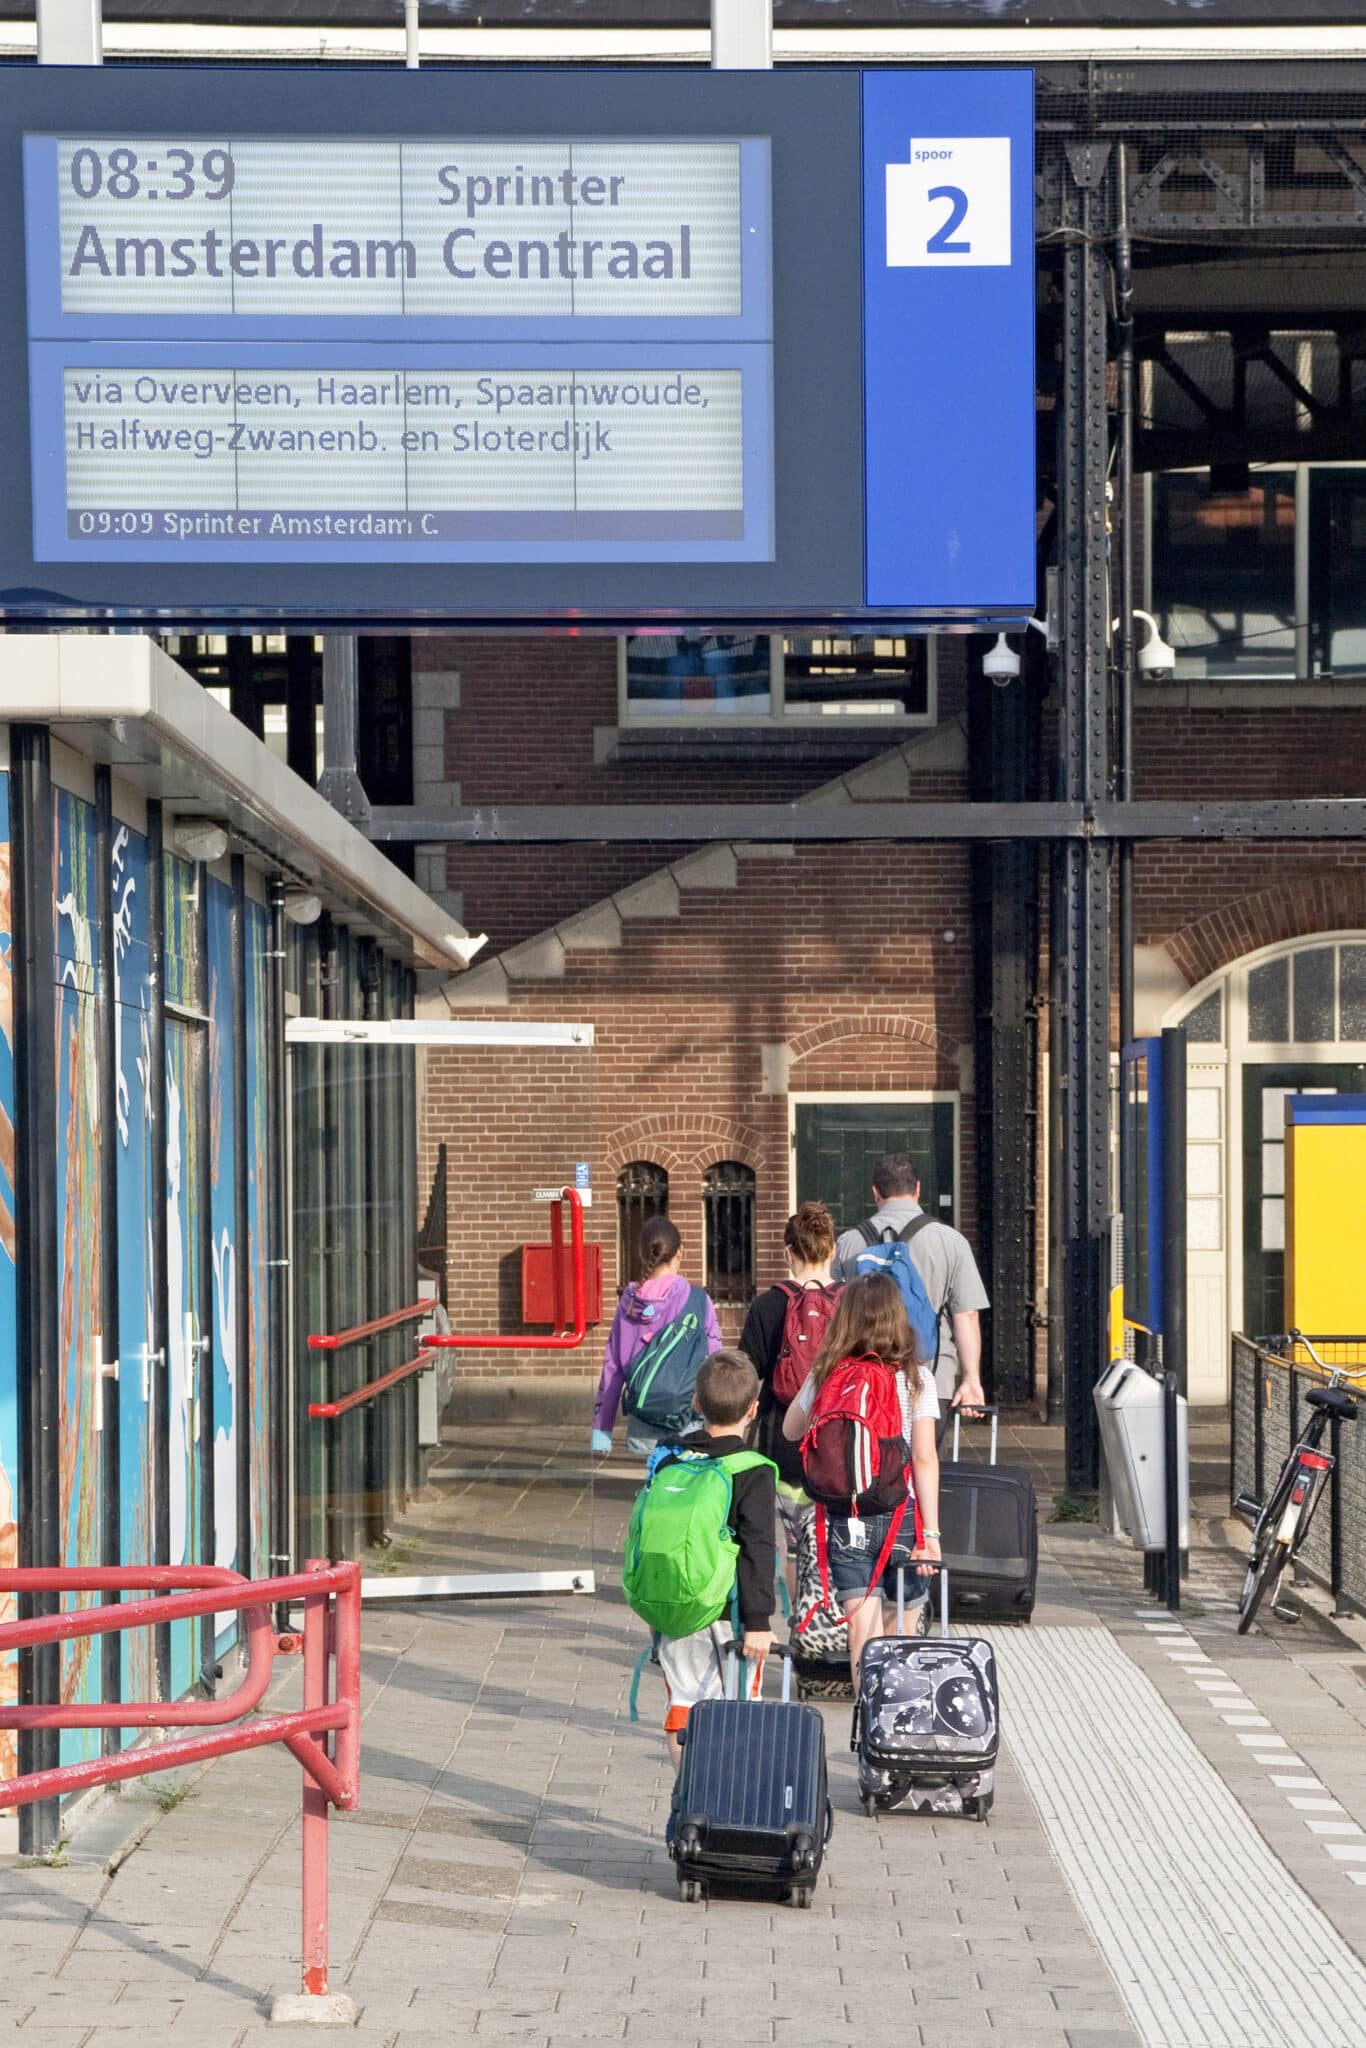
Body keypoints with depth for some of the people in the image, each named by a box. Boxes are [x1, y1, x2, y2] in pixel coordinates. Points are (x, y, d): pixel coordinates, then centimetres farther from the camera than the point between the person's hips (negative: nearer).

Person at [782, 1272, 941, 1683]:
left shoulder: (827, 1375, 1)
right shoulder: (915, 1377, -4)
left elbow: (791, 1430, 17)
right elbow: (924, 1458, -9)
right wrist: (930, 1532, -8)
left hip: (846, 1521, 1)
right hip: (902, 1516, -1)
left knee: (864, 1636, -3)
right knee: (901, 1639, 13)